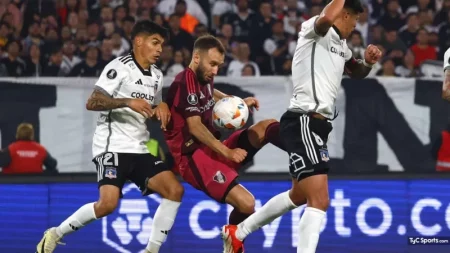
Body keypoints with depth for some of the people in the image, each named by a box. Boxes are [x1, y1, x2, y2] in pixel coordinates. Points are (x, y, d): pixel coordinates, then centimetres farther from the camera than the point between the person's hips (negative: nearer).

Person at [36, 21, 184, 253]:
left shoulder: (156, 76, 16)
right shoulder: (120, 67, -9)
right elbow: (92, 103, -18)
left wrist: (161, 107, 6)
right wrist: (128, 102, -30)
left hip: (139, 149, 8)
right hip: (112, 146, -8)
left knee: (174, 190, -9)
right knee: (108, 203, -23)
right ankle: (55, 234, -3)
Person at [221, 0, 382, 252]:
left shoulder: (340, 44, 19)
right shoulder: (315, 30, -9)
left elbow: (358, 72, 34)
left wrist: (368, 62, 12)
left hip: (316, 125, 11)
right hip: (303, 122, -11)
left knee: (299, 196, 26)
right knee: (319, 202, -19)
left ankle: (237, 232, 41)